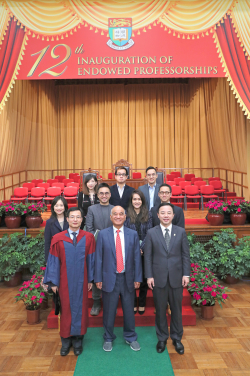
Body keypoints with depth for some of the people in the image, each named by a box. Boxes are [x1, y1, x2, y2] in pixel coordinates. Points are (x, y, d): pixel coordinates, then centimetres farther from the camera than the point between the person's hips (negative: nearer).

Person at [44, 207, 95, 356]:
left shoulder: (88, 238, -6)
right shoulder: (58, 239, -6)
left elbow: (91, 259, -2)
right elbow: (54, 261, -3)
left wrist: (91, 279, 1)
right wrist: (53, 282, -2)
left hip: (82, 280, 0)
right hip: (65, 281, 0)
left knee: (80, 309, 10)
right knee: (66, 309, 11)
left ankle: (78, 340, 29)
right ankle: (66, 340, 30)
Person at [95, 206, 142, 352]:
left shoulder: (133, 234, 1)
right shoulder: (103, 234, -2)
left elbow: (137, 257, 2)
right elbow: (99, 258, -1)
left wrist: (137, 278, -1)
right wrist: (98, 279, -3)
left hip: (127, 278, 1)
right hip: (110, 278, -1)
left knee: (129, 310, 14)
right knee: (109, 311, 12)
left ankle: (131, 337, 35)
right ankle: (108, 338, 33)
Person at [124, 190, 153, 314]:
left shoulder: (148, 214, 3)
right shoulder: (127, 215, 1)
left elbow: (149, 233, -1)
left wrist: (142, 248, -11)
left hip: (144, 250, 1)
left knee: (144, 278, 7)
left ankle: (142, 304, 23)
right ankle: (133, 304, 20)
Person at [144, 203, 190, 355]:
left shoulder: (181, 232, 0)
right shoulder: (151, 233, -2)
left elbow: (186, 255, 1)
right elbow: (148, 256, -1)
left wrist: (186, 274, -3)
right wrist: (149, 276, -5)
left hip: (176, 277, 1)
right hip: (159, 278, 0)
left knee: (176, 309, 12)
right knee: (160, 310, 11)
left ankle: (177, 338, 32)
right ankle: (162, 338, 31)